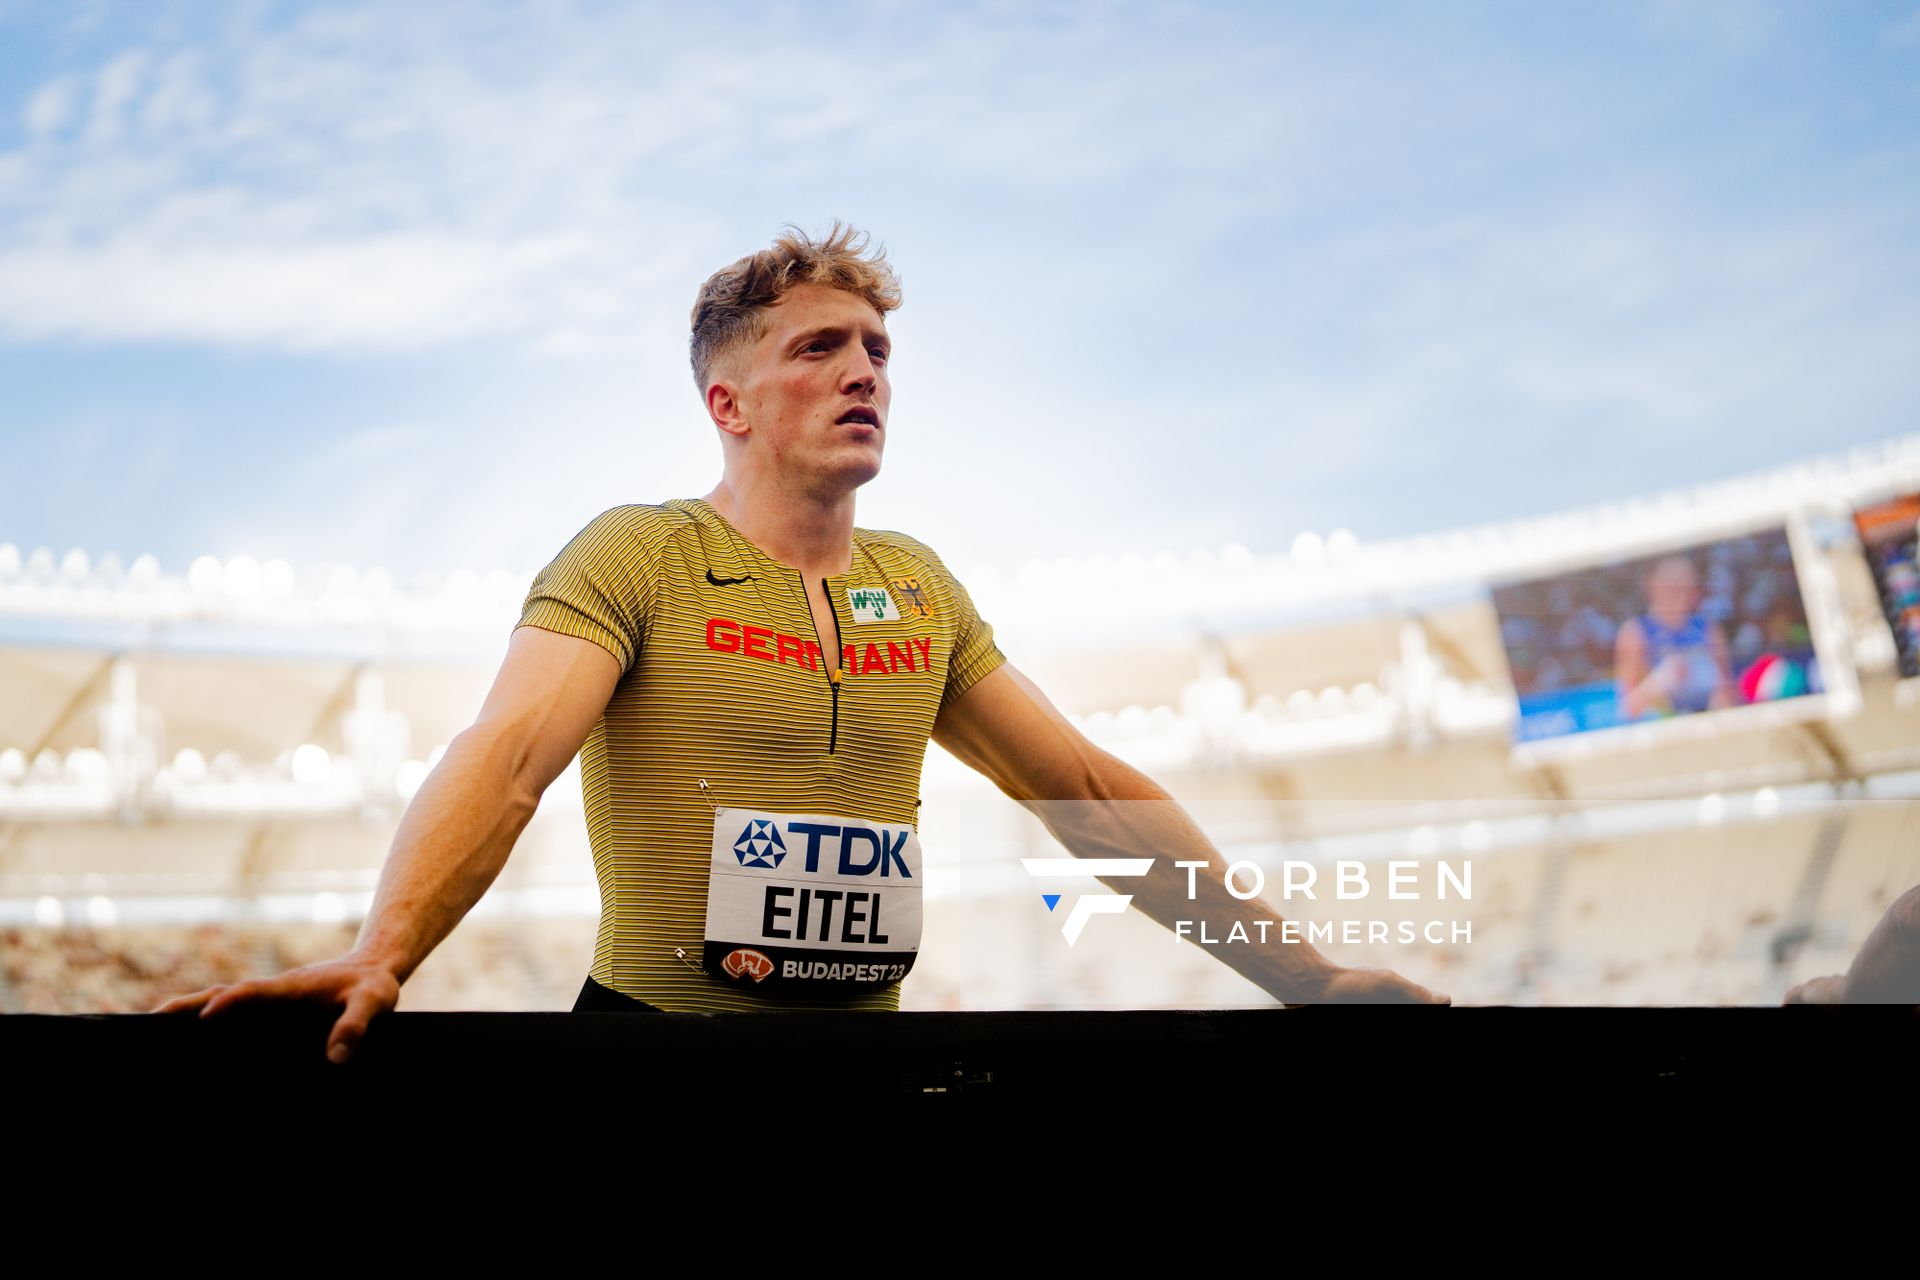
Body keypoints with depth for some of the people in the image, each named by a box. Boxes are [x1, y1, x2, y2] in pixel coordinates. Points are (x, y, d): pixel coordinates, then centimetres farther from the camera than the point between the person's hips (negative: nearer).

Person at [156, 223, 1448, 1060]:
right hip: (659, 1013, -4)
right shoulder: (636, 554, -7)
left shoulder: (920, 585, 7)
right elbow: (506, 755, -21)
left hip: (866, 1019, 5)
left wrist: (1303, 972, 4)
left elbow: (1091, 788, 7)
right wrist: (382, 955, -39)